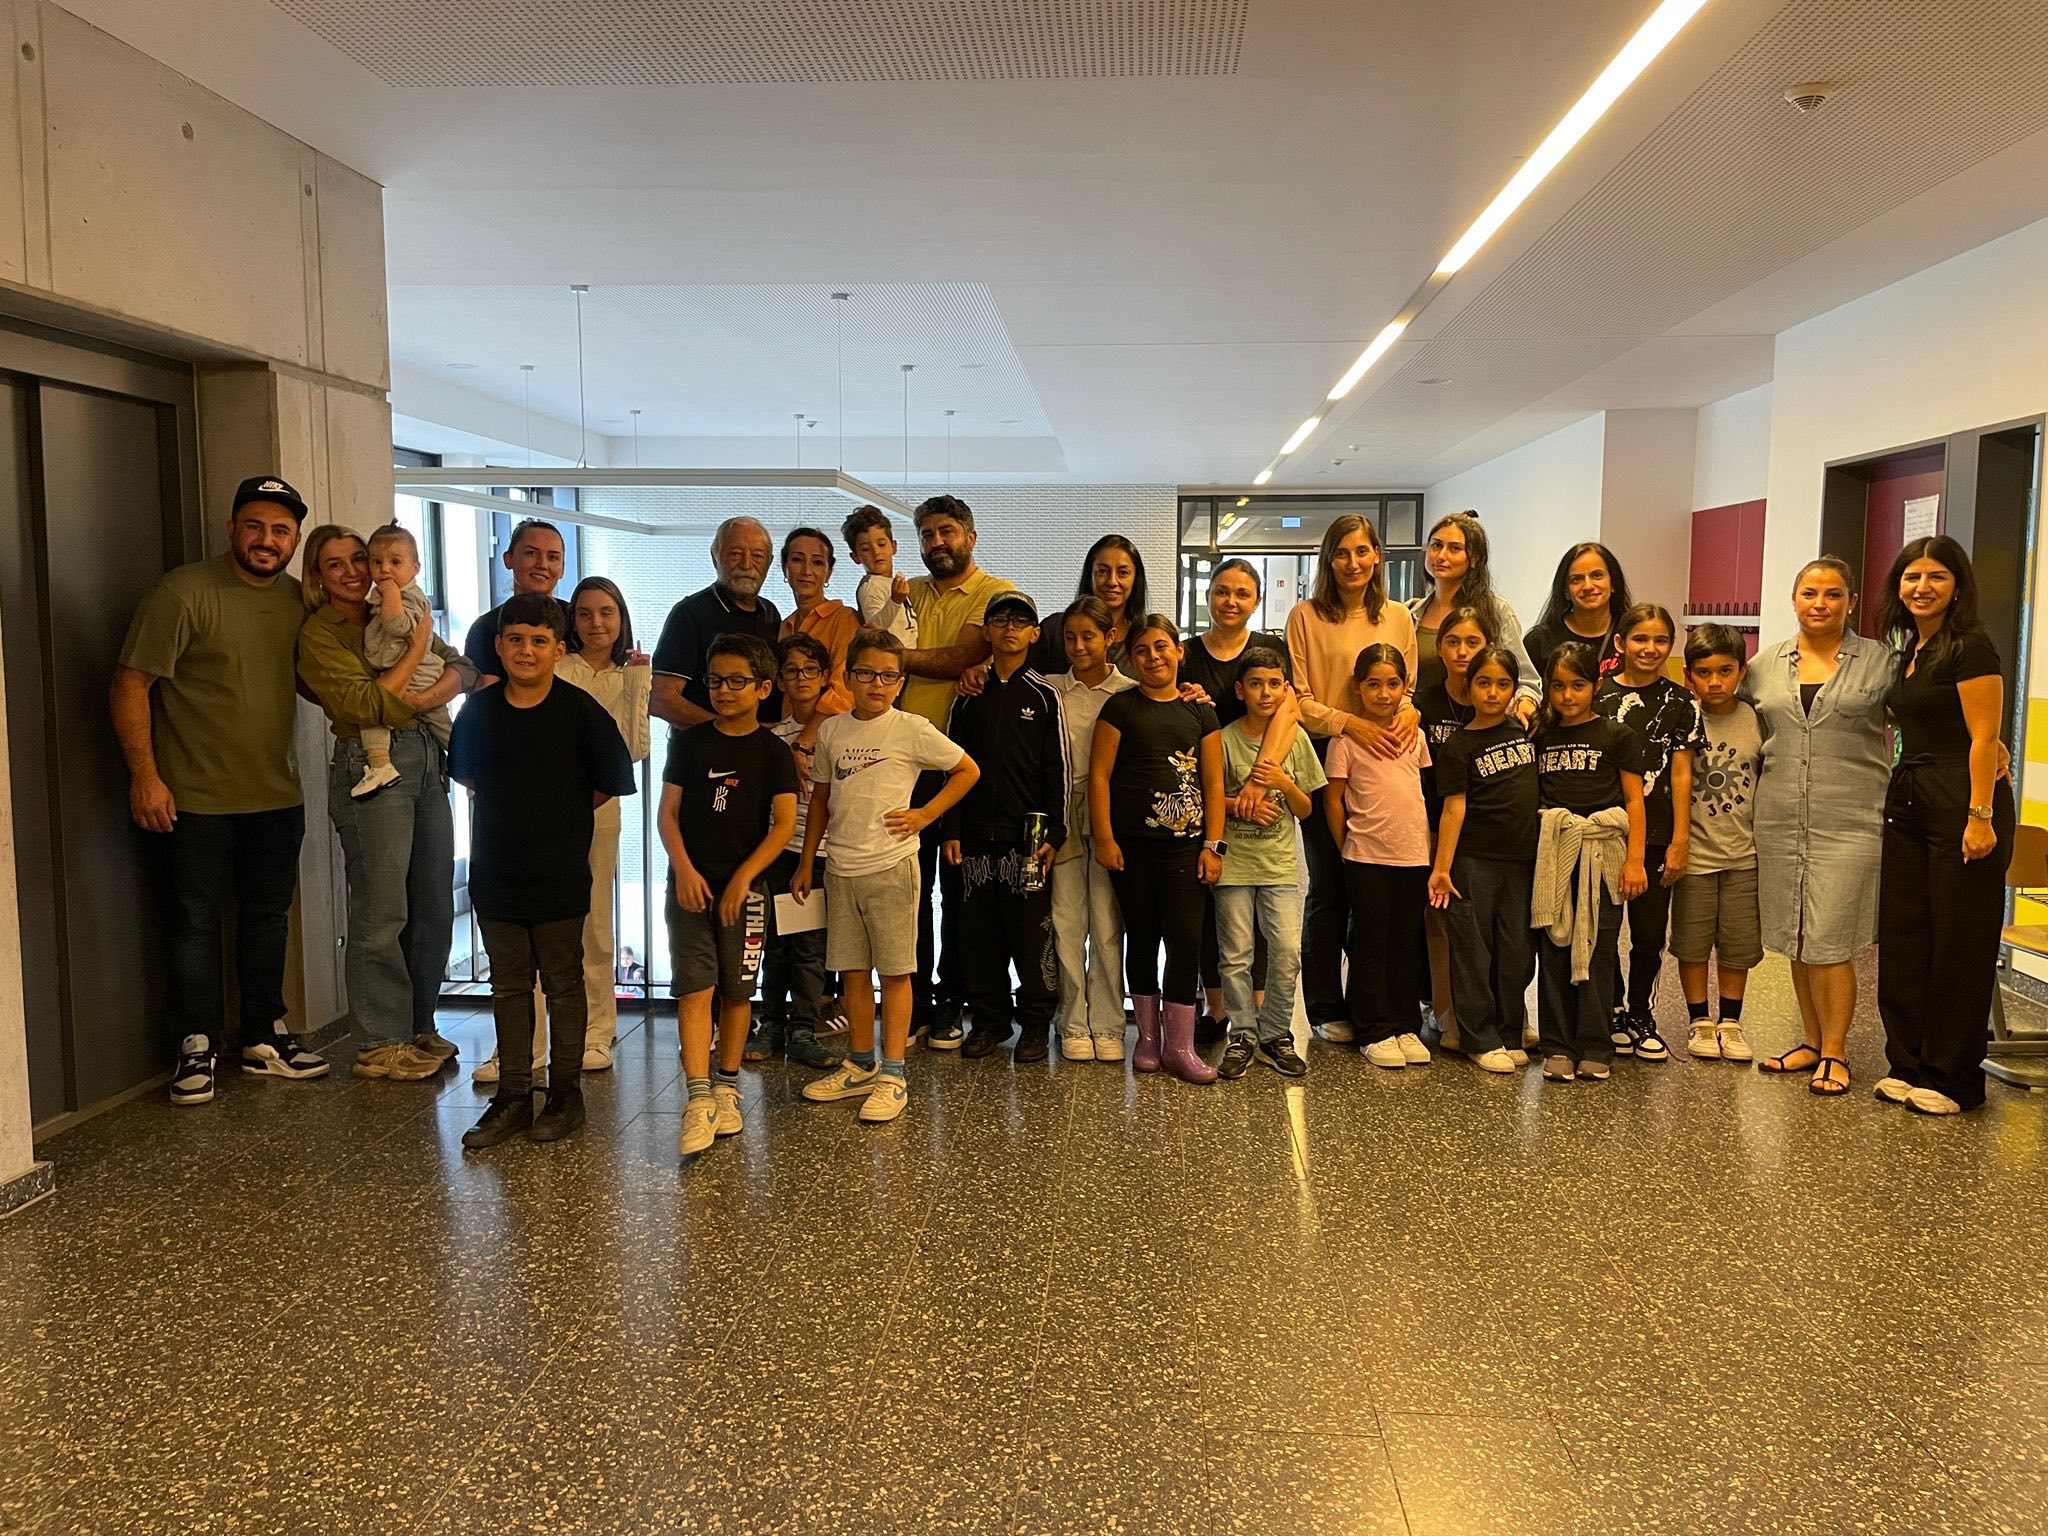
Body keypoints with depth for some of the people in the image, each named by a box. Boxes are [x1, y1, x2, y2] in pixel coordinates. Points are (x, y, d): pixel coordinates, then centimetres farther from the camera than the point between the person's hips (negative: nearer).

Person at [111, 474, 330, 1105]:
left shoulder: (297, 599, 7)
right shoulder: (182, 593, -13)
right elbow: (130, 685, -13)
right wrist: (144, 774, -17)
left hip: (277, 794, 6)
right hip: (196, 797, -6)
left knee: (268, 917, 14)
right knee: (195, 921, 3)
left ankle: (264, 1039, 26)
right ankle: (197, 1047, 15)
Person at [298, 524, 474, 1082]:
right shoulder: (319, 634, -3)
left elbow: (464, 668, 6)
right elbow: (368, 706, -15)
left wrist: (426, 698, -13)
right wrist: (416, 646, -11)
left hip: (427, 763, 7)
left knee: (435, 907, 10)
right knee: (381, 914, -3)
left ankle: (419, 1028, 23)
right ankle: (379, 1044, 8)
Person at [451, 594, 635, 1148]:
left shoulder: (579, 710, -9)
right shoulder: (479, 709, 1)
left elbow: (612, 781, -2)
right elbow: (465, 774, 16)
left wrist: (559, 814, 3)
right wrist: (511, 811, 7)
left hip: (560, 874, -3)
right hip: (495, 870, 3)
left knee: (563, 984, 7)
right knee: (509, 986, 11)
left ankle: (565, 1094, 19)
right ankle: (512, 1097, 20)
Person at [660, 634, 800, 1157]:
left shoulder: (772, 751, 0)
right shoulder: (689, 742, 6)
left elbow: (783, 823, -5)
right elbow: (668, 813, 4)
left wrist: (743, 878, -14)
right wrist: (684, 869, -10)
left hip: (745, 887, 0)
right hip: (691, 883, 1)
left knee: (737, 991, 7)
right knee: (694, 989, -7)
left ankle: (727, 1089, 22)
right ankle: (699, 1100, -10)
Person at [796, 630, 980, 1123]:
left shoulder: (912, 729, -5)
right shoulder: (832, 730, 7)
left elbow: (968, 771, 2)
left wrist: (924, 815, -5)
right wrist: (807, 862, 16)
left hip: (890, 866, -4)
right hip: (840, 869, 5)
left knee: (894, 970, 1)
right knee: (852, 971, 11)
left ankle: (893, 1074, 8)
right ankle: (861, 1066, 25)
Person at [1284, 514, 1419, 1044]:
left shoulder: (1398, 618, 13)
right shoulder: (1306, 616, 1)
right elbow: (1298, 698, -3)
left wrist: (1409, 714, -7)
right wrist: (1350, 724, -16)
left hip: (1386, 763, 3)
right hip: (1326, 761, -3)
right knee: (1330, 888, 2)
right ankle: (1326, 1008, 13)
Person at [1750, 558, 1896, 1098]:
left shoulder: (1881, 660, 1)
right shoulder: (1766, 664, 10)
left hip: (1850, 821, -4)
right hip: (1780, 820, 4)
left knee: (1830, 942, -4)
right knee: (1796, 939, 10)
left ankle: (1834, 1054, 9)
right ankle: (1812, 1041, 25)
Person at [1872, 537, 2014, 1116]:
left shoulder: (1969, 646, -10)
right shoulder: (1909, 651, 14)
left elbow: (1983, 737, -15)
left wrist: (1980, 816, -20)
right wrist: (1904, 793, 12)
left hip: (1963, 805, -8)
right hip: (1909, 804, 8)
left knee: (1958, 944, 0)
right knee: (1902, 937, 9)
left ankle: (1953, 1079, 10)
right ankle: (1909, 1064, 20)